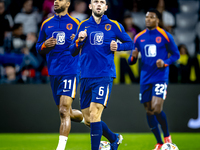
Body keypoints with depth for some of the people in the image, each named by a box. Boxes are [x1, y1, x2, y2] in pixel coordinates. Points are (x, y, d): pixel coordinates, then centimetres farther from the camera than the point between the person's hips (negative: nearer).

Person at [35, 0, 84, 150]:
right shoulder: (46, 24, 12)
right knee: (67, 113, 12)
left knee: (64, 111, -16)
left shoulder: (76, 23, 0)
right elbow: (38, 47, 18)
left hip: (70, 71, -5)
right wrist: (45, 45, -4)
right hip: (53, 72, 5)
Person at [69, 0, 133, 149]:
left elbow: (130, 43, 12)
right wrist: (79, 41, -7)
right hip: (86, 76, 4)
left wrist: (117, 46, -8)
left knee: (94, 114, -18)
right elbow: (72, 52, 13)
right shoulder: (84, 25, 11)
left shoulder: (114, 25, 4)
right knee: (88, 119, 8)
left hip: (104, 76, -4)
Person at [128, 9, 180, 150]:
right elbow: (131, 61, 14)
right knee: (149, 111, 4)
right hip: (145, 79, 5)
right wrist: (133, 56, -10)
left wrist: (165, 62, -14)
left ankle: (167, 136, 6)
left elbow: (176, 54, 5)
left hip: (160, 77, -4)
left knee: (157, 108, -19)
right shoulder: (139, 37, 9)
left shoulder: (165, 36, -2)